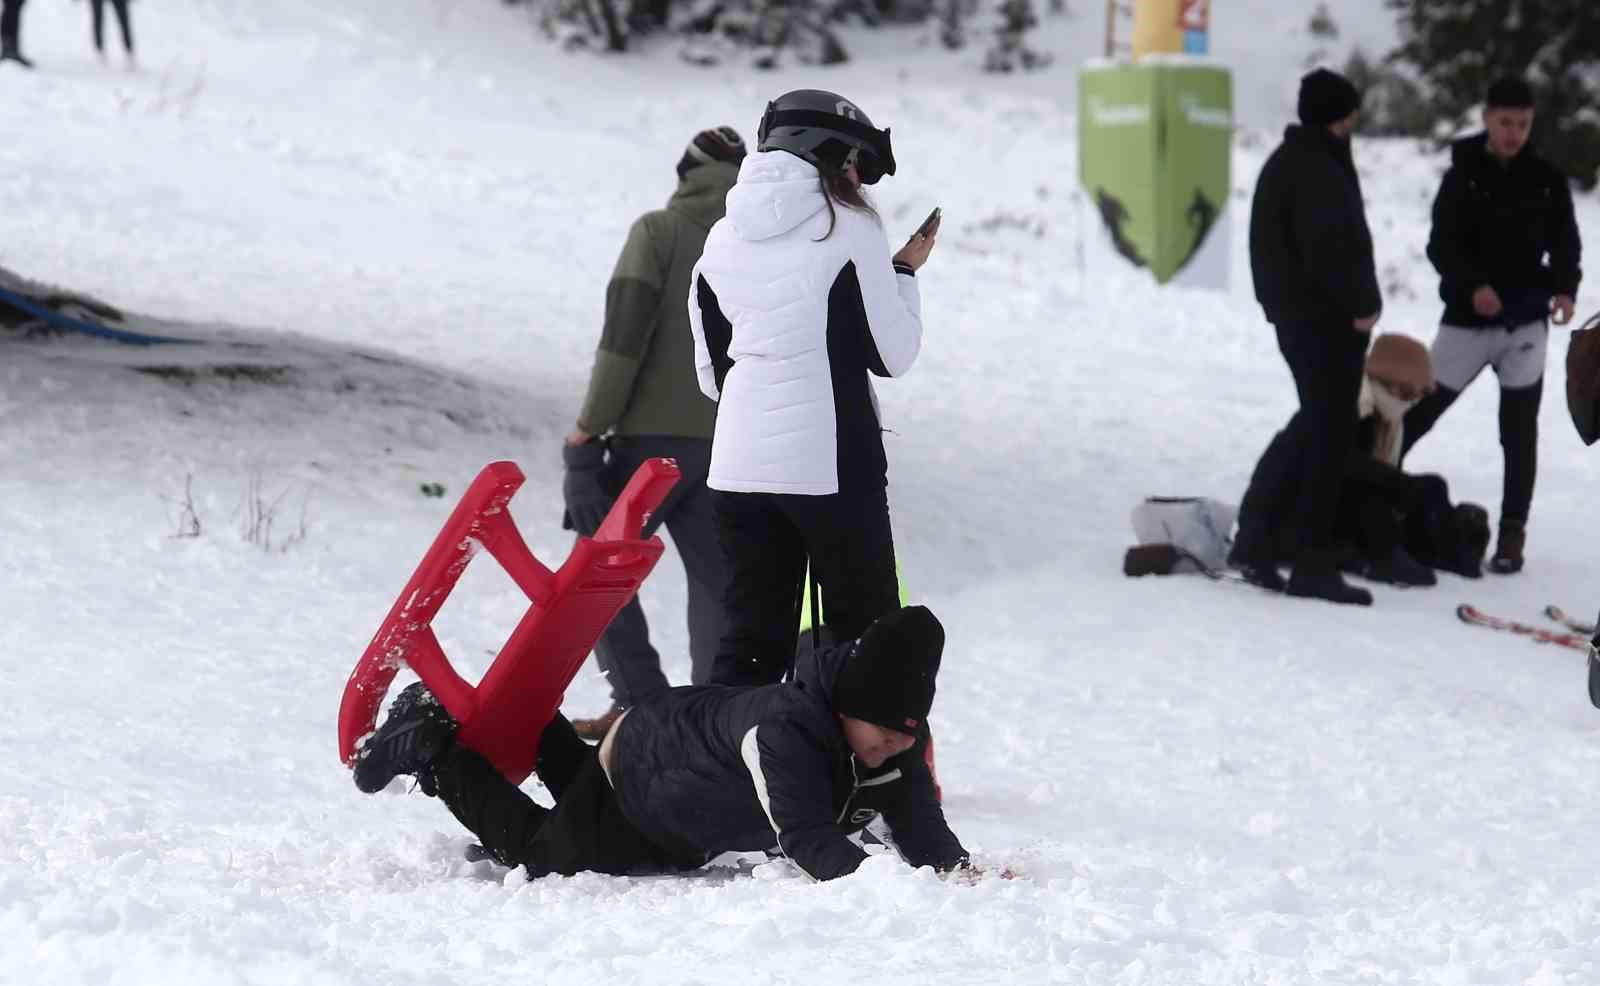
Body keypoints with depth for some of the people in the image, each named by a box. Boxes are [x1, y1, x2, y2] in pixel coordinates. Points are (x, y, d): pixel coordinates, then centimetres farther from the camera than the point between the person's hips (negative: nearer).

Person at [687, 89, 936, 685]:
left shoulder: (722, 240, 10)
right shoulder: (848, 227, -5)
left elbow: (712, 375, 14)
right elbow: (892, 354, -2)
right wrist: (905, 273, 13)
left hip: (737, 466, 5)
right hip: (832, 464, -5)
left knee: (750, 642, 9)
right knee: (864, 637, 5)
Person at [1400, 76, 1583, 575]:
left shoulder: (1547, 180, 2)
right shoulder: (1463, 176, -4)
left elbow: (1565, 244, 7)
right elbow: (1441, 245, -8)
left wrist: (1564, 288, -12)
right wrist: (1472, 285, -25)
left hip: (1526, 322, 1)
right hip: (1468, 318, -1)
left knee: (1519, 431, 2)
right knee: (1419, 413, 1)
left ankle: (1512, 533, 8)